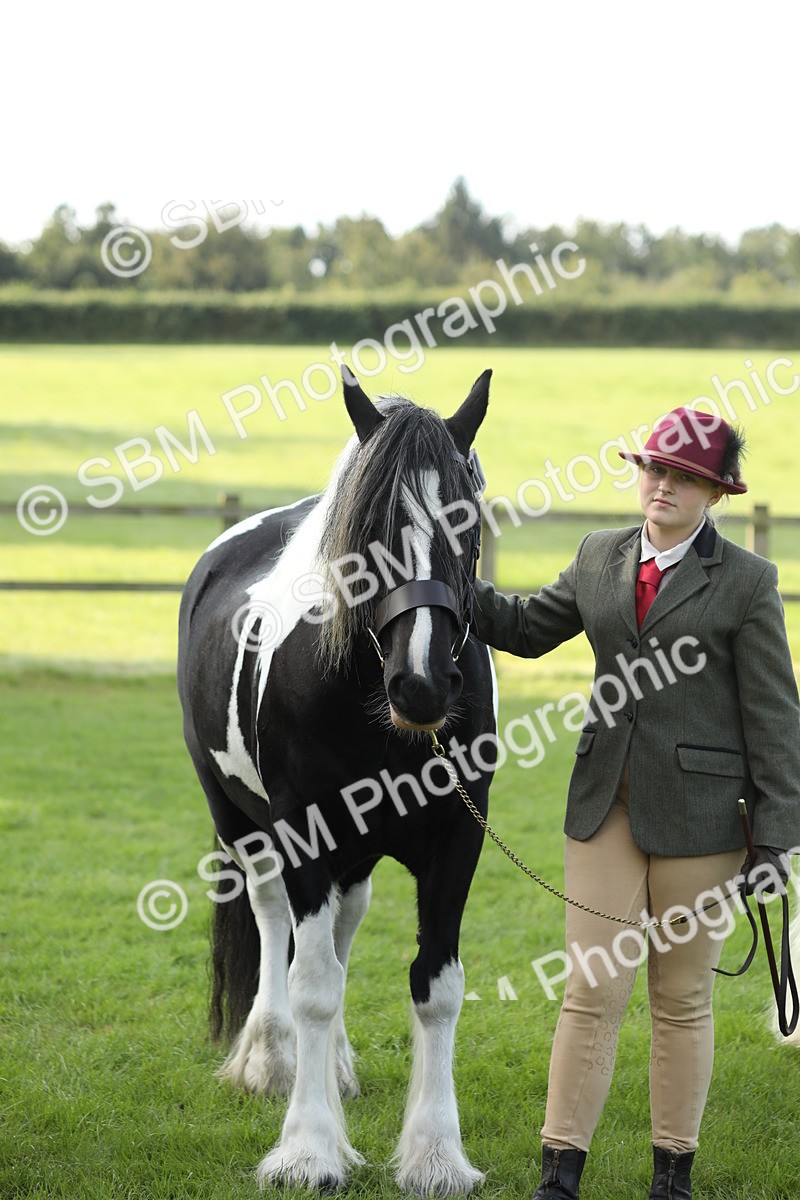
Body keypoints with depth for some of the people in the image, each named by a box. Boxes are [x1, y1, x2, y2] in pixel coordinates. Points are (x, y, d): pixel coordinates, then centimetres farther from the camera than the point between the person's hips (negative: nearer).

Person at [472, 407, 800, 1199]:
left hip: (697, 813, -3)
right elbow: (527, 629, 21)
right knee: (591, 989, 0)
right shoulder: (600, 559, 8)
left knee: (682, 997, 8)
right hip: (606, 806, 3)